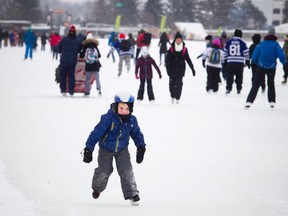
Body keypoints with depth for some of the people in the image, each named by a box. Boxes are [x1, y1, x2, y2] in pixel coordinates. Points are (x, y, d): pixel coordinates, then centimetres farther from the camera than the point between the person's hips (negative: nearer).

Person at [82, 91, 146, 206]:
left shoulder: (132, 120, -13)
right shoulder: (108, 119, -28)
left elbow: (137, 134, 3)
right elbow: (97, 133, -25)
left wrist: (141, 147, 1)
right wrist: (88, 149, -25)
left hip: (122, 150, 3)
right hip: (106, 149, -3)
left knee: (126, 171, -7)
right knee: (104, 171, 2)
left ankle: (132, 194, 1)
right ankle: (97, 188, 33)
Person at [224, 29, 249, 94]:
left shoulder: (229, 42, 7)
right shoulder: (242, 42, -1)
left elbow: (225, 52, 12)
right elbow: (246, 52, 1)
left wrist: (225, 61, 20)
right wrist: (247, 61, 10)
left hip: (230, 62, 1)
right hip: (240, 62, -1)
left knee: (229, 76, 3)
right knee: (239, 76, 7)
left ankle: (228, 88, -5)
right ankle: (238, 89, 8)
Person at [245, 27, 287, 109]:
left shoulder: (261, 44, 0)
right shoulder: (275, 44, -4)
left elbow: (254, 56, 1)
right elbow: (281, 54, -13)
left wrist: (255, 62, 19)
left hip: (261, 68, 0)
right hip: (271, 68, 0)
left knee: (256, 84, 2)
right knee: (271, 84, 21)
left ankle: (249, 101, -9)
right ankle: (272, 101, 18)